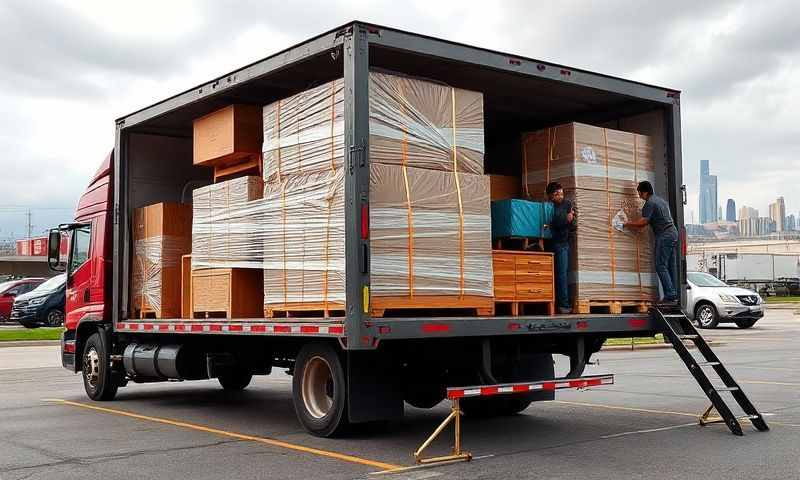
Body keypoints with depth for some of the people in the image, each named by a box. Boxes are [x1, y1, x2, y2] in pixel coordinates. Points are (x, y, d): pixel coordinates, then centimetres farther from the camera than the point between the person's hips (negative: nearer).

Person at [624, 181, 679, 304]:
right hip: (673, 232, 10)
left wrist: (628, 223, -5)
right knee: (671, 266, 9)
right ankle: (674, 295, 9)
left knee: (661, 266, -8)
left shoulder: (650, 203, -10)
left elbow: (643, 221, -16)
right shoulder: (661, 200, 20)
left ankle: (670, 296, -13)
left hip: (664, 236, -10)